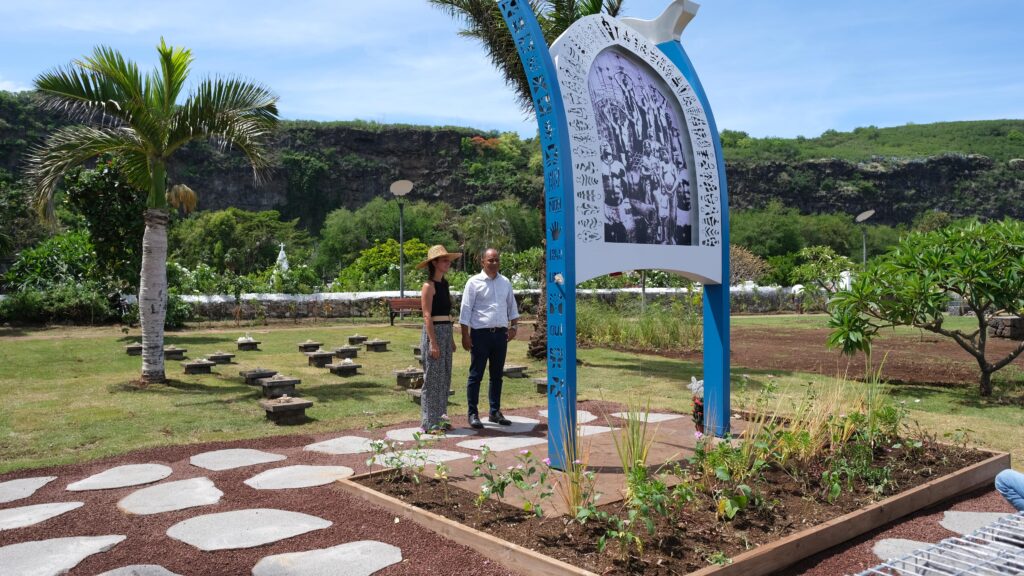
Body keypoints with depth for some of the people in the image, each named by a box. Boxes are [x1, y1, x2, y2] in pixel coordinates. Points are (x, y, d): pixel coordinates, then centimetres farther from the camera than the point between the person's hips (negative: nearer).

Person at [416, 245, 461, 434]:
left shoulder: (444, 284, 14)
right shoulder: (429, 286, -11)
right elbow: (427, 316, -15)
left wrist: (451, 339, 16)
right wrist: (433, 343, -19)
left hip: (446, 332, 8)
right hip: (434, 332, -8)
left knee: (444, 378, 12)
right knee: (433, 378, -3)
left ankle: (440, 419, 21)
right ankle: (430, 423, 5)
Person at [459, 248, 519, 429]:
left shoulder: (505, 282, 11)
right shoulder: (474, 282, -4)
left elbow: (512, 306, 19)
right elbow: (465, 310, -5)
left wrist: (513, 326, 8)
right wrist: (465, 335, -9)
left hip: (500, 333, 5)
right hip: (480, 334, -5)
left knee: (497, 375, 12)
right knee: (476, 375, 0)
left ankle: (495, 412, 22)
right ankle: (473, 414, 7)